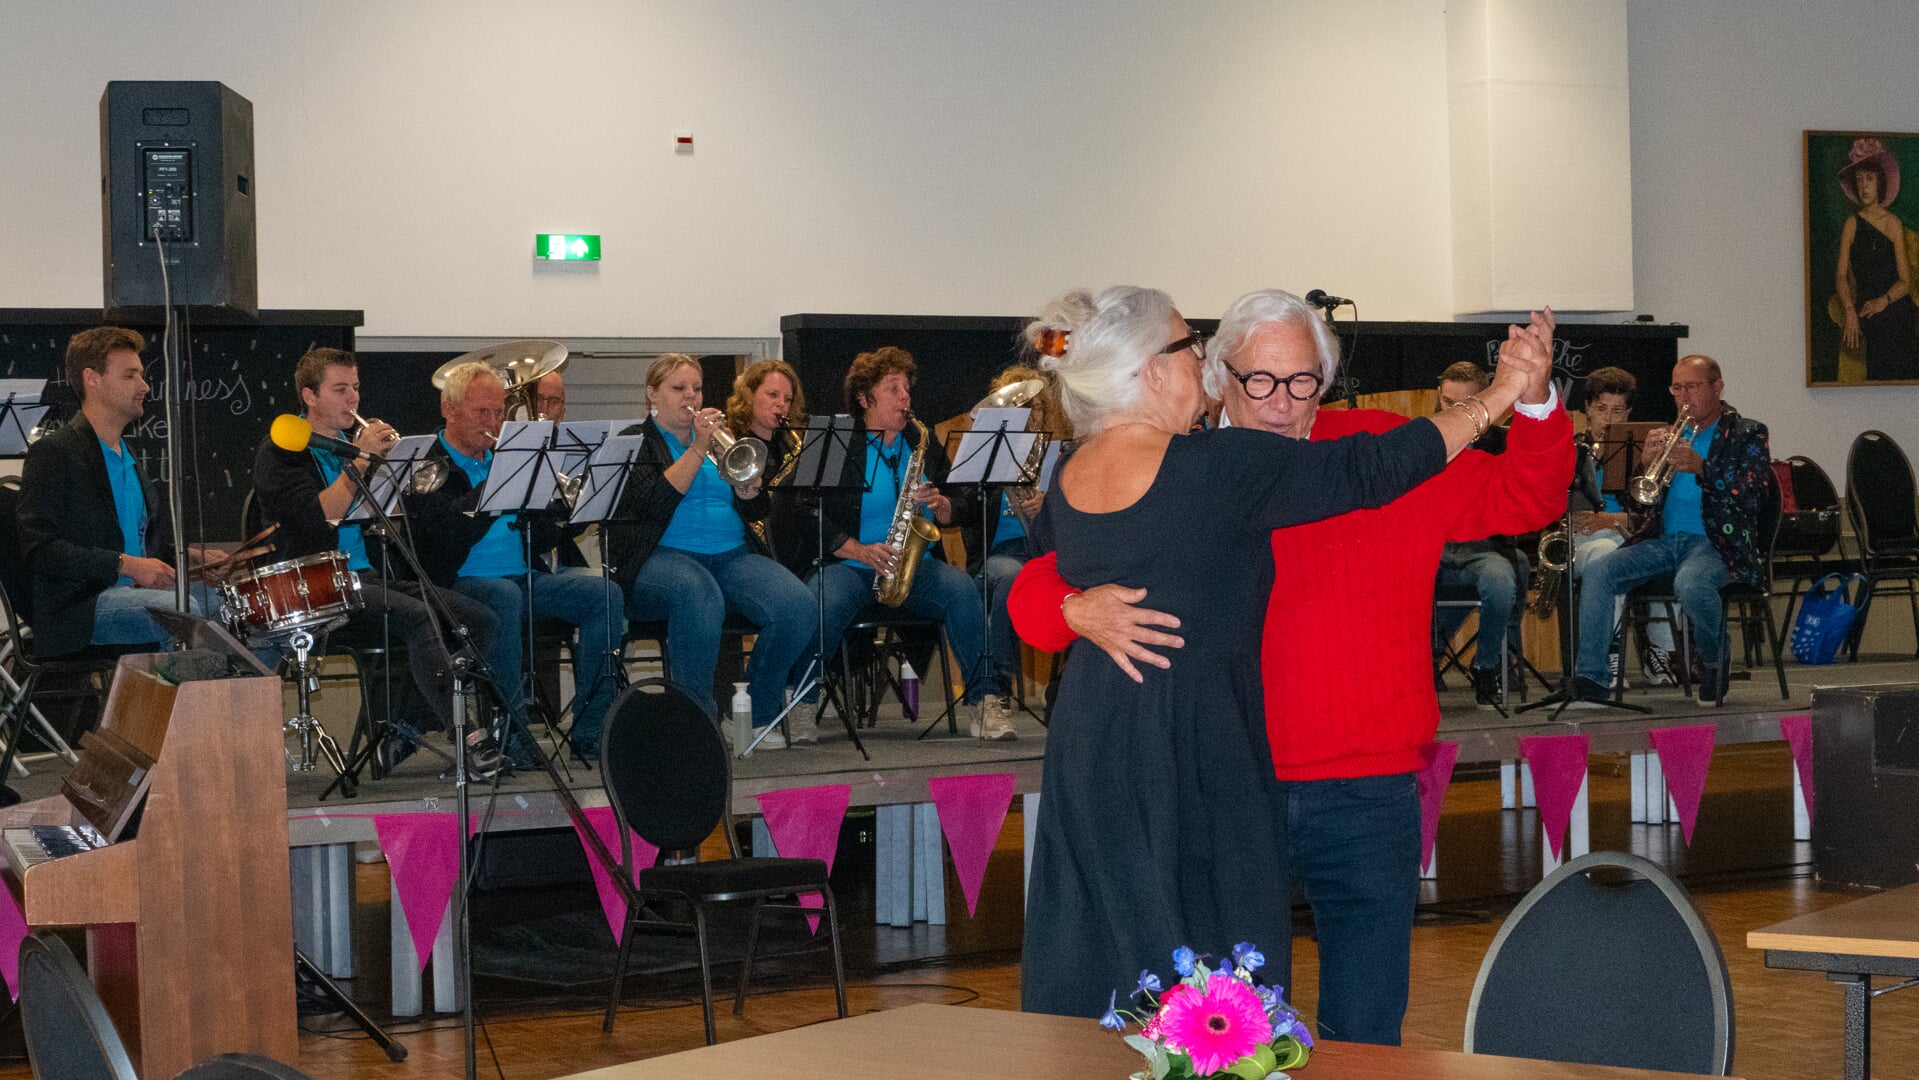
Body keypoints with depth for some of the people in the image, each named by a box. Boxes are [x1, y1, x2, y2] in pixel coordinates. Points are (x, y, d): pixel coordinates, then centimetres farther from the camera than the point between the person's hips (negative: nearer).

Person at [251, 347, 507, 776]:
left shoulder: (358, 440, 21)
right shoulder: (281, 451, 0)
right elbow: (316, 518, -16)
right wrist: (358, 461, -16)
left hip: (374, 575, 8)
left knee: (481, 620, -10)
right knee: (419, 618, -32)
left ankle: (402, 729, -9)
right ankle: (466, 735, -35)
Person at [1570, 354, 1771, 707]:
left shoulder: (1746, 434, 9)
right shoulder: (1670, 435, 21)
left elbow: (1753, 494, -8)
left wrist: (1700, 468, -21)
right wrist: (1647, 462, -8)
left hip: (1714, 542, -5)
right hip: (1662, 541, 5)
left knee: (1690, 583, -38)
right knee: (1598, 573, -22)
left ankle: (1715, 666, -9)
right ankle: (1591, 683, -25)